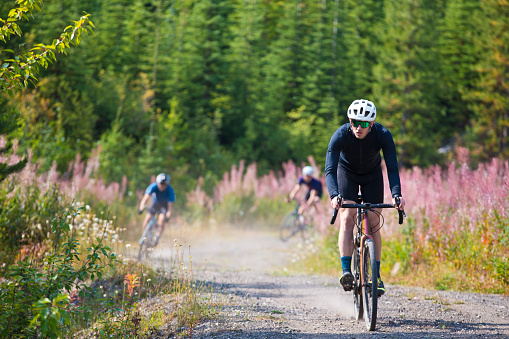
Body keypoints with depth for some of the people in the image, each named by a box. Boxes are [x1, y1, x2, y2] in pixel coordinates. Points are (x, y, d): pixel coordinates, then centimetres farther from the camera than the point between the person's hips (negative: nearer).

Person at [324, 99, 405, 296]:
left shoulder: (383, 135, -31)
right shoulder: (341, 135, -32)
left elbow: (392, 168, -33)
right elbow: (330, 170, -37)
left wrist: (396, 194, -49)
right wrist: (334, 195, -54)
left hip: (372, 175, 1)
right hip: (347, 173, -1)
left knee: (373, 224, -6)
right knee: (346, 219, -19)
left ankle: (376, 276, 1)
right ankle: (346, 271, -24)